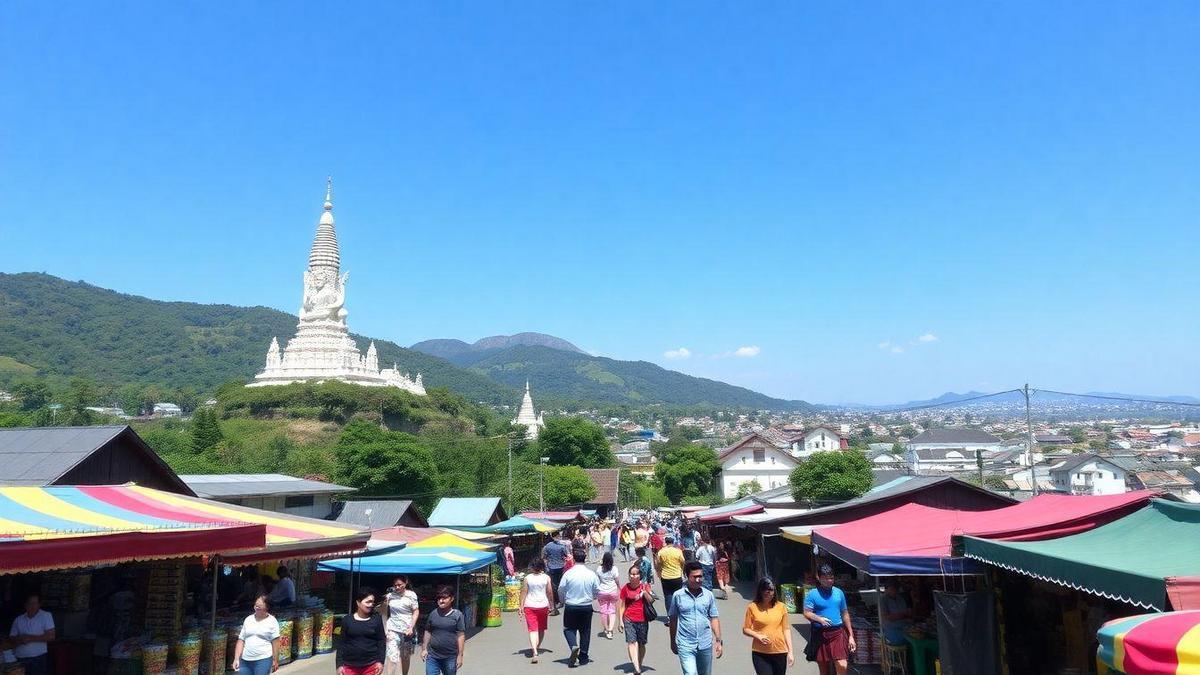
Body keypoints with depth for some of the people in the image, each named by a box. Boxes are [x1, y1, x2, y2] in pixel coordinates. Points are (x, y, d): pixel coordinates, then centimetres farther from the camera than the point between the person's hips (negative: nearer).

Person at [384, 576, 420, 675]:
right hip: (393, 630, 0)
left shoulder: (411, 595, -5)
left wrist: (411, 628, -11)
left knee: (405, 657, 14)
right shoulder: (390, 595, -3)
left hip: (407, 630, 1)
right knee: (392, 657, -13)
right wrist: (385, 630, -1)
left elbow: (416, 612, -2)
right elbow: (385, 614, 4)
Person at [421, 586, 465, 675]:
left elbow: (461, 636, -7)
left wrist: (460, 655, -8)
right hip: (432, 656, 3)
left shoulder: (457, 615, -7)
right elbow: (428, 632, 13)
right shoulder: (433, 614, 4)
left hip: (450, 657, -2)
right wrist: (424, 649, 8)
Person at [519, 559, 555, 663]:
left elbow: (523, 592, -3)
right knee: (541, 629, 20)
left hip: (529, 606, -1)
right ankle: (536, 648, 33)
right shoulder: (546, 577, -3)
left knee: (533, 629, -5)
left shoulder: (527, 578, -4)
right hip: (543, 605, 1)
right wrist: (551, 606, 8)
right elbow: (550, 593, -1)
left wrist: (521, 606, 4)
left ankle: (534, 652, -21)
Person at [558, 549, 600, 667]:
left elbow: (561, 590, -6)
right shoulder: (591, 574, -8)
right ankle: (583, 657, 19)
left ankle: (574, 645, -12)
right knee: (585, 631, 14)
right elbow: (597, 591, 0)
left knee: (569, 628, 15)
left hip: (571, 606, -2)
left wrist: (563, 601, 15)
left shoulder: (568, 573, -13)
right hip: (587, 607, 2)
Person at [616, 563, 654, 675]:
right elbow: (622, 605, 4)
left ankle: (639, 666, 26)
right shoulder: (626, 588, 0)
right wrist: (620, 621, 1)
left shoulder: (645, 586, 0)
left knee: (641, 644, 10)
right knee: (632, 642, -14)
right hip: (629, 619, -1)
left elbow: (651, 600, -9)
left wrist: (644, 591, -23)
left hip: (642, 619, 1)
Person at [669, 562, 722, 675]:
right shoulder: (678, 596, -5)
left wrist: (718, 640, 0)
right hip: (685, 645, -3)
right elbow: (673, 619, 4)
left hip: (705, 644, 3)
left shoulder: (708, 595, 0)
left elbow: (714, 619, 5)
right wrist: (673, 642, 10)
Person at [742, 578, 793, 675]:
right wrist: (758, 636, -15)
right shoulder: (752, 607, -2)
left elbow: (786, 629, 6)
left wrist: (790, 651, 1)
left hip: (780, 652, 2)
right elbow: (745, 629, 2)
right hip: (760, 653, -2)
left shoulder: (781, 607, 3)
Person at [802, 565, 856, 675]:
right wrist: (819, 619, -28)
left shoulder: (839, 592, 8)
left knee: (842, 666, -13)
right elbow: (807, 613, -9)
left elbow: (845, 614, 14)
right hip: (820, 634, -1)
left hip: (838, 632, 2)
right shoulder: (812, 594, -3)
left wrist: (851, 635, 12)